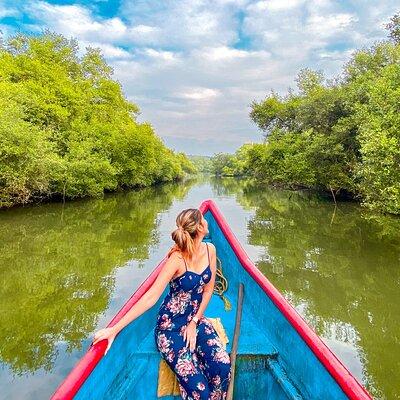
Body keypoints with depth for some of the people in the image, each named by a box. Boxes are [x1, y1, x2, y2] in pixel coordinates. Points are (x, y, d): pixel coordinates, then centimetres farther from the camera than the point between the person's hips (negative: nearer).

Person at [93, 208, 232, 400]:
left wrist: (194, 322, -4)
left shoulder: (210, 250, -6)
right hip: (170, 326, -5)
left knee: (223, 366, -18)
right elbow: (151, 297, -26)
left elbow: (208, 289, 3)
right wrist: (114, 329, -29)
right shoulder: (177, 258, -23)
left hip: (196, 320, 5)